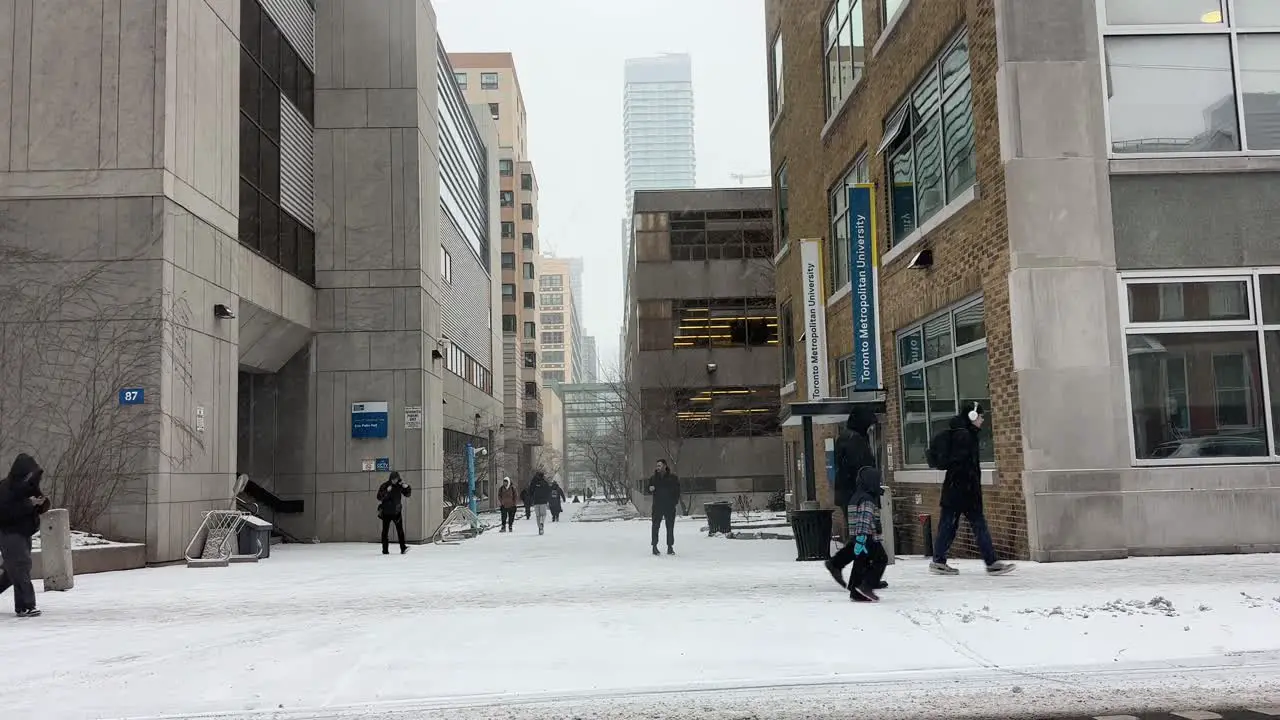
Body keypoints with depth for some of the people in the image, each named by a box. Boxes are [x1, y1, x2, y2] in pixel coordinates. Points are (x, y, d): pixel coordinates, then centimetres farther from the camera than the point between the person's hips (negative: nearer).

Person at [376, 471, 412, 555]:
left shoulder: (399, 485, 0)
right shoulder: (385, 485, -8)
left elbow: (407, 494, 5)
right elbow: (379, 497, -15)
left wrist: (407, 487, -14)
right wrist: (387, 491, -28)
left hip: (397, 512, 2)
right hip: (386, 512, -2)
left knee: (400, 530, -7)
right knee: (385, 531, 6)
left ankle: (403, 548, -10)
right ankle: (385, 550, 14)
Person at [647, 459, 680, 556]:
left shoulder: (673, 477, 1)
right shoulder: (653, 478, 6)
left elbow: (677, 490, 4)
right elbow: (650, 492, 14)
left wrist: (677, 501, -5)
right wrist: (650, 489, -9)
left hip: (670, 506, -1)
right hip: (657, 505, 1)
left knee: (670, 526, 4)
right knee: (655, 525, -2)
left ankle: (670, 547, 11)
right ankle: (654, 546, 5)